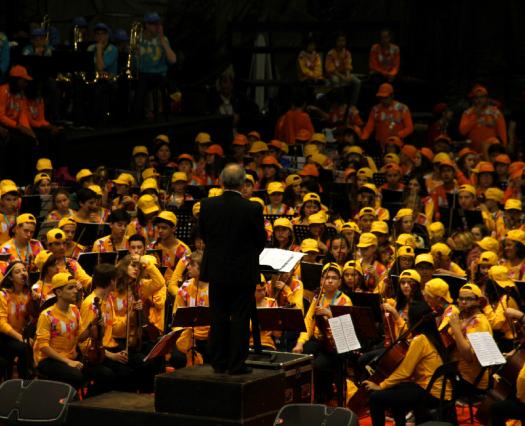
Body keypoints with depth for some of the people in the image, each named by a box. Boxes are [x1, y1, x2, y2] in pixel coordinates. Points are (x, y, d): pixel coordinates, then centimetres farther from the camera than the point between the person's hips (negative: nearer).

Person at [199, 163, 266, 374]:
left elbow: (203, 235, 5)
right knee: (240, 318, 4)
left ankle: (219, 363, 15)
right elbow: (261, 240, -4)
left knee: (218, 317, 11)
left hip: (216, 270, 3)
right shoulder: (252, 208, -15)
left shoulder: (207, 205, -7)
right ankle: (237, 364, 6)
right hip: (243, 271, -3)